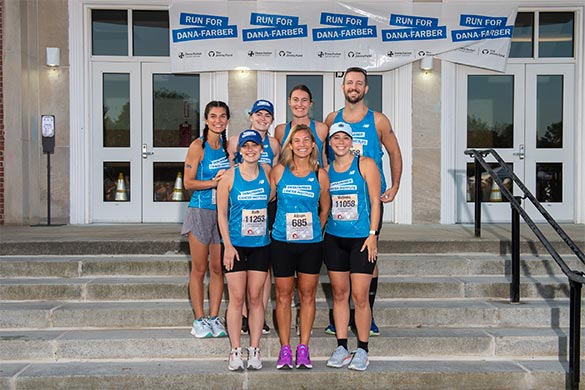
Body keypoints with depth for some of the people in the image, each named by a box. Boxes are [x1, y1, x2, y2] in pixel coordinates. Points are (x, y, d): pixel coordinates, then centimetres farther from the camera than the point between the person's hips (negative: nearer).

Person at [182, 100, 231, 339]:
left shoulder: (227, 145, 10)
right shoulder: (198, 146, -6)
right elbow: (188, 182, -8)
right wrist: (213, 182, -20)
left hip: (223, 212, 5)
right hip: (201, 211, -5)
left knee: (218, 268, 7)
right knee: (199, 269, 2)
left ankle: (214, 318, 16)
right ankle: (199, 320, 11)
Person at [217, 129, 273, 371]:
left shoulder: (267, 171, 3)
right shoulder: (229, 177, -4)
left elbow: (272, 197, 17)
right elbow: (221, 213, -3)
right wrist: (227, 245, -9)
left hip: (261, 245, 2)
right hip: (236, 245, -2)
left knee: (255, 297, 7)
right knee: (237, 298, 0)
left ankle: (254, 350, 15)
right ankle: (235, 351, 9)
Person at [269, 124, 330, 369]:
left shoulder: (320, 175, 2)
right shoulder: (279, 171, 0)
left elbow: (325, 209, 12)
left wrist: (315, 230, 9)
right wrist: (274, 228, 6)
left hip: (311, 243, 1)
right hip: (281, 242, 0)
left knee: (307, 294, 6)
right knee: (283, 295, 4)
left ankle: (303, 349, 16)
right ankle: (285, 349, 13)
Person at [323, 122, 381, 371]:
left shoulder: (365, 164, -1)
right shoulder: (325, 171, 10)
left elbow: (375, 201, -4)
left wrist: (372, 234, -10)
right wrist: (320, 232, 9)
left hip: (361, 238, -4)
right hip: (333, 239, 4)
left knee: (360, 296, -3)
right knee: (339, 294, 8)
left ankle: (362, 350, 8)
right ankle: (341, 348, 16)